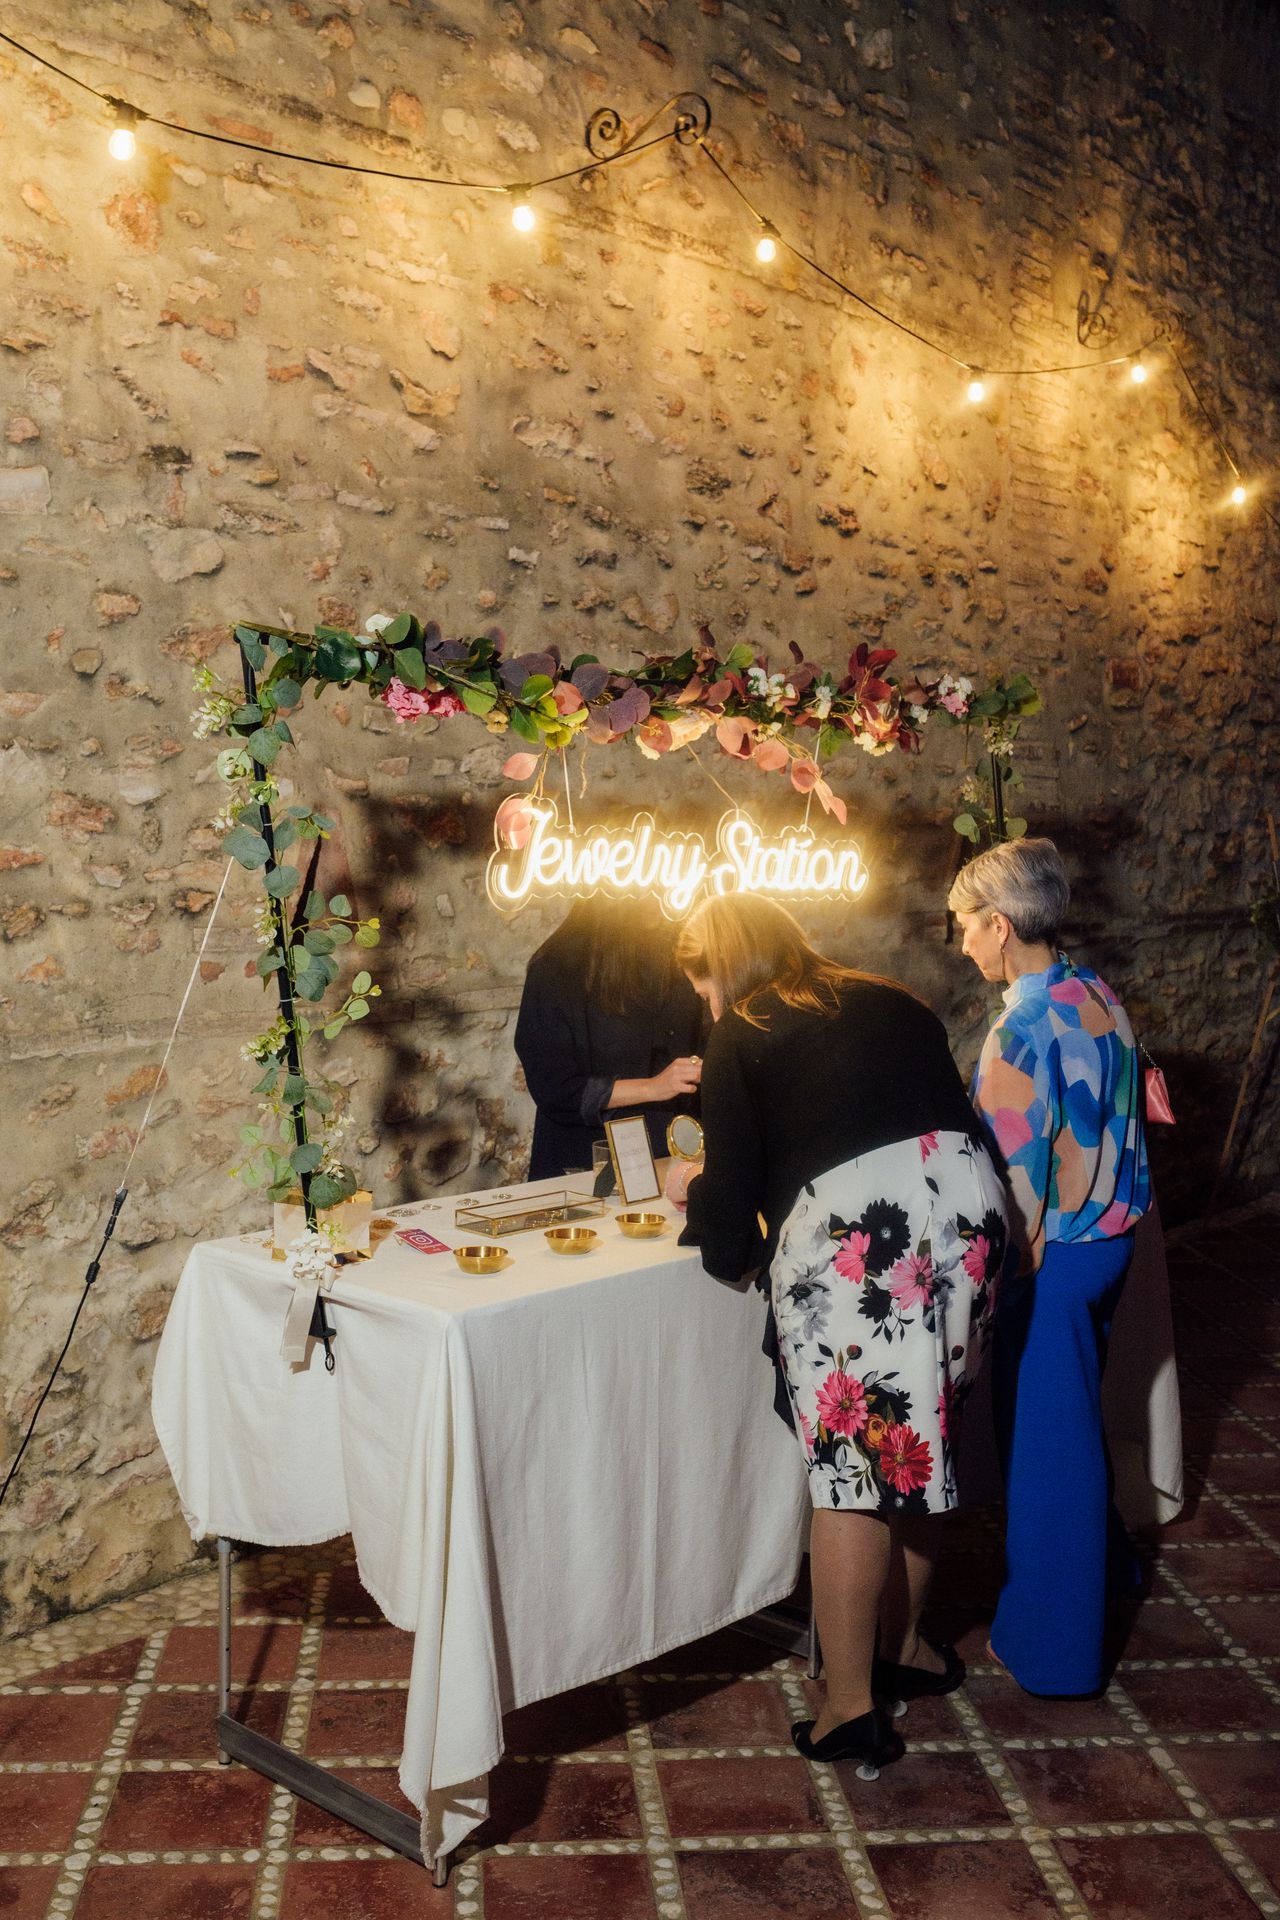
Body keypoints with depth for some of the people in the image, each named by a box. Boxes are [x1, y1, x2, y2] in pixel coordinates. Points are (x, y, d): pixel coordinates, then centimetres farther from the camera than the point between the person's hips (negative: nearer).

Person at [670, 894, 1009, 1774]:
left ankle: (851, 1706, 13)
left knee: (849, 1468, 5)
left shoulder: (739, 1039, 7)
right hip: (968, 1203, 6)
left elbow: (730, 1243, 4)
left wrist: (695, 1196, 25)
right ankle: (904, 1645, 36)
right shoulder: (892, 1003, 22)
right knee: (919, 1444, 20)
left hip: (849, 1225, -6)